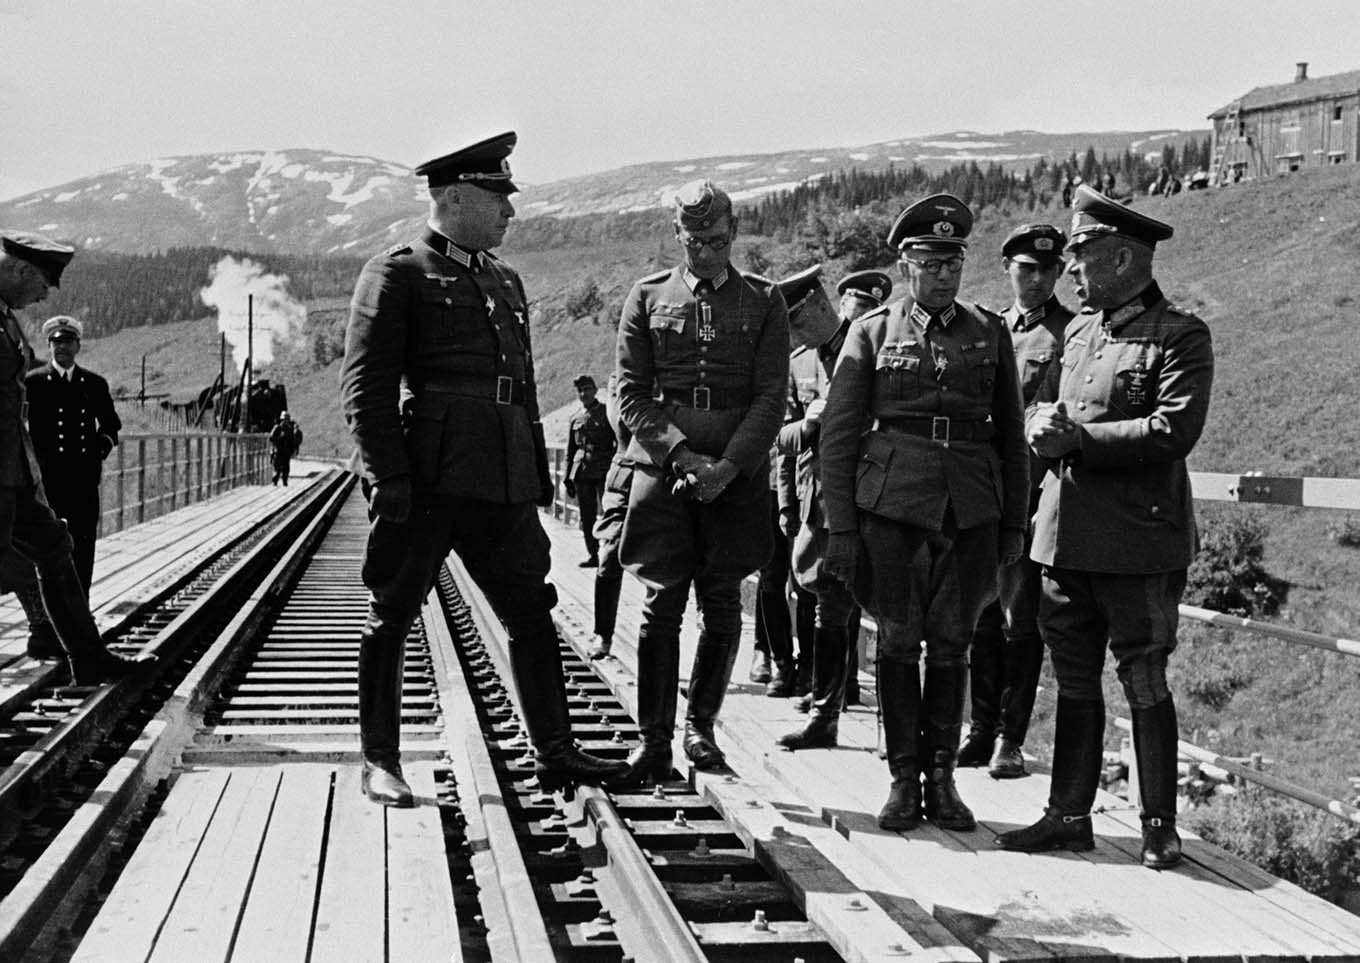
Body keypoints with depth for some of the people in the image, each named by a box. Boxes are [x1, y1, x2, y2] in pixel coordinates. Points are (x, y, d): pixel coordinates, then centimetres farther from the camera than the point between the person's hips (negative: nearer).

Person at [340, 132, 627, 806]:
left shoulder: (506, 281, 20)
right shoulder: (396, 274, -3)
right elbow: (364, 385, -9)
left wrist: (538, 480, 18)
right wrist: (386, 476, -17)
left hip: (503, 482, 7)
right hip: (426, 478, -7)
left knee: (532, 613, 9)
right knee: (392, 618, 3)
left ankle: (554, 752, 19)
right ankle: (380, 763, 14)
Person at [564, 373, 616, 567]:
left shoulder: (607, 412, 3)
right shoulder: (575, 417, 14)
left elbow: (620, 443, 2)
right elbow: (570, 450, 19)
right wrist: (568, 478, 13)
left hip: (604, 471, -4)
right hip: (582, 471, 4)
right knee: (587, 517, 5)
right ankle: (592, 554, 12)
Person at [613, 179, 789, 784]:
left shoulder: (765, 302, 7)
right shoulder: (647, 298, 8)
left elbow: (770, 399, 0)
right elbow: (631, 395, 3)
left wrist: (727, 467, -12)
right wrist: (683, 455, -10)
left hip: (737, 476, 1)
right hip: (663, 469, 0)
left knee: (723, 609, 5)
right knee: (661, 606, -4)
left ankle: (700, 727, 21)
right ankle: (654, 743, 3)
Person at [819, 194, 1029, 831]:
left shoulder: (990, 334, 10)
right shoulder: (873, 333, 3)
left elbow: (1010, 436, 14)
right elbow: (839, 434, 2)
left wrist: (1014, 523, 10)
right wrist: (840, 527, -3)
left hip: (971, 512, 2)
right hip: (892, 508, -1)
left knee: (952, 645, 6)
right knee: (898, 643, 3)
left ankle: (942, 778, 16)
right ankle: (903, 780, 14)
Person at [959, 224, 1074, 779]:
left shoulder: (1072, 335, -1)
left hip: (1033, 494, -5)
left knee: (1021, 620, -1)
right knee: (983, 618, 9)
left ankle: (1010, 739, 9)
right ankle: (982, 729, 18)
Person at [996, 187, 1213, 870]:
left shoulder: (1180, 336, -6)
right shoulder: (1078, 330, 16)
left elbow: (1175, 429, -16)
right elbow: (1038, 408, 18)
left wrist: (1078, 438, -16)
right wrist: (1044, 425, -7)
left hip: (1138, 539, -6)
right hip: (1066, 533, 7)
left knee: (1144, 683, 1)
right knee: (1074, 681, 12)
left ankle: (1159, 827, 13)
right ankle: (1068, 816, 22)